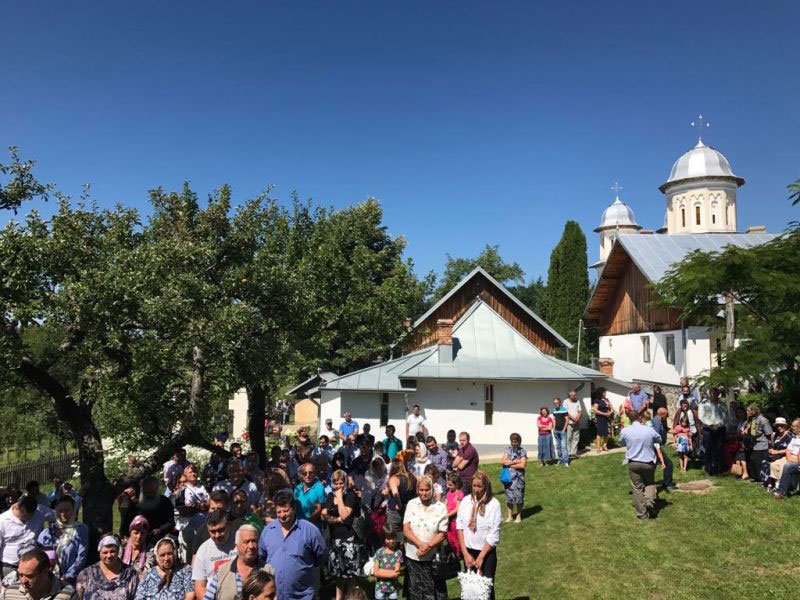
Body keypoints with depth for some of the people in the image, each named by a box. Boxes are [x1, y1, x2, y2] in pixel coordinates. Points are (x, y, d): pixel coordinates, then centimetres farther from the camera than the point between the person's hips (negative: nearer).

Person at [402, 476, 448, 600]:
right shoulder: (411, 504, 1)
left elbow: (442, 534, -4)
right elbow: (406, 529, -3)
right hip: (412, 556, 2)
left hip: (432, 558, -1)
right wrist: (420, 544, -17)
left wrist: (428, 546, -19)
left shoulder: (440, 507, -4)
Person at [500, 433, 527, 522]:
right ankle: (510, 516, 21)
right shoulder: (508, 450, 6)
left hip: (518, 477, -3)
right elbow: (502, 461, -6)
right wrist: (515, 461, -13)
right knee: (509, 496, 8)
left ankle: (518, 516, 19)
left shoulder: (522, 451, -2)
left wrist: (509, 464, -11)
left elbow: (522, 465, -14)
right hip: (508, 477, 3)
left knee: (518, 496, 3)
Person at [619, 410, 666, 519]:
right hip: (648, 462, 0)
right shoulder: (650, 430, -8)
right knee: (650, 483, 22)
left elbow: (622, 443, 10)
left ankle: (642, 513, 13)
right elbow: (659, 440, 9)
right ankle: (649, 501, -2)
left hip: (633, 463, 0)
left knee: (637, 488, 10)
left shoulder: (625, 431, -8)